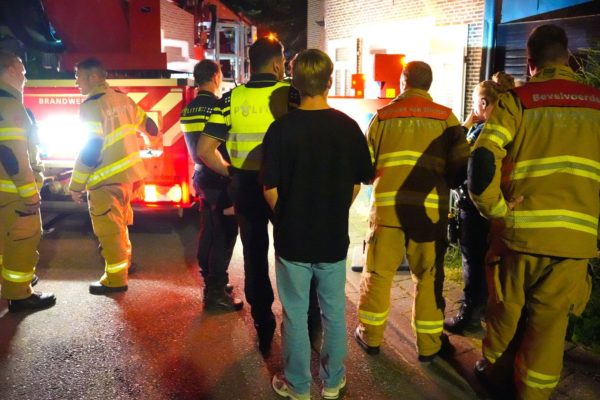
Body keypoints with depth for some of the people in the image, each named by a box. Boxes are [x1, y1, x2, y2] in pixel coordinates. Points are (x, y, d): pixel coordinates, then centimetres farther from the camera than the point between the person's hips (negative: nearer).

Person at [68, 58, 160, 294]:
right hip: (128, 173, 9)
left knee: (109, 231, 1)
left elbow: (90, 150, -20)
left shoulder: (92, 106, -16)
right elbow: (147, 124, 19)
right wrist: (154, 136, 44)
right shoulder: (122, 98, 8)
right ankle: (124, 261, 38)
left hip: (107, 179, -9)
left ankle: (115, 279, 9)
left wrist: (76, 186, -12)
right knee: (119, 224, 24)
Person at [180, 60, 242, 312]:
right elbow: (227, 146, -17)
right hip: (219, 180, -8)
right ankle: (215, 292, 1)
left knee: (208, 232, 16)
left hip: (201, 177, 9)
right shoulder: (217, 106, -16)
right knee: (224, 236, -2)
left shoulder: (188, 109, 9)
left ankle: (211, 281, 28)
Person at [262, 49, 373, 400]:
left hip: (293, 238, -2)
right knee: (334, 312, 17)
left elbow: (270, 189, -9)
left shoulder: (282, 129, -14)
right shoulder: (348, 127, -7)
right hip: (334, 238, 2)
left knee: (295, 315, 12)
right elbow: (358, 183, 2)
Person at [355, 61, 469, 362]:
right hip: (430, 207, 0)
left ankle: (370, 336, 23)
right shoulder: (445, 117, 2)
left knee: (378, 272, 11)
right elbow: (461, 167, -1)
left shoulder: (382, 117, 5)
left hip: (386, 204, 1)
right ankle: (429, 344, 20)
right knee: (429, 276, 10)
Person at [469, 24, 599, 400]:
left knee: (506, 308, 20)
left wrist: (494, 209, -6)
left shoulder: (517, 100, -2)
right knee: (550, 320, 14)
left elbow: (483, 160, -17)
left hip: (519, 229, -1)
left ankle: (493, 369, 41)